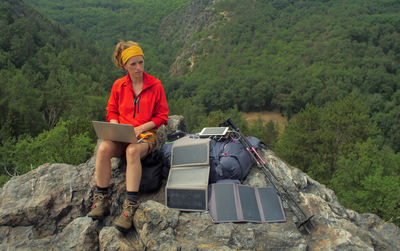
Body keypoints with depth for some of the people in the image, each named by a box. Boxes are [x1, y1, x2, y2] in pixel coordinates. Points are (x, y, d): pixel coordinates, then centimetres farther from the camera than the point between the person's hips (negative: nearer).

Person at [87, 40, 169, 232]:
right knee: (103, 148, -30)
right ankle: (101, 201, -21)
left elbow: (162, 116, 2)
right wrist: (117, 127, -6)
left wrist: (141, 128, -11)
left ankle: (130, 207, -36)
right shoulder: (118, 85, 8)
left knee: (132, 151, -37)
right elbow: (111, 112, 16)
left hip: (146, 135, -3)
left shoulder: (155, 85, 1)